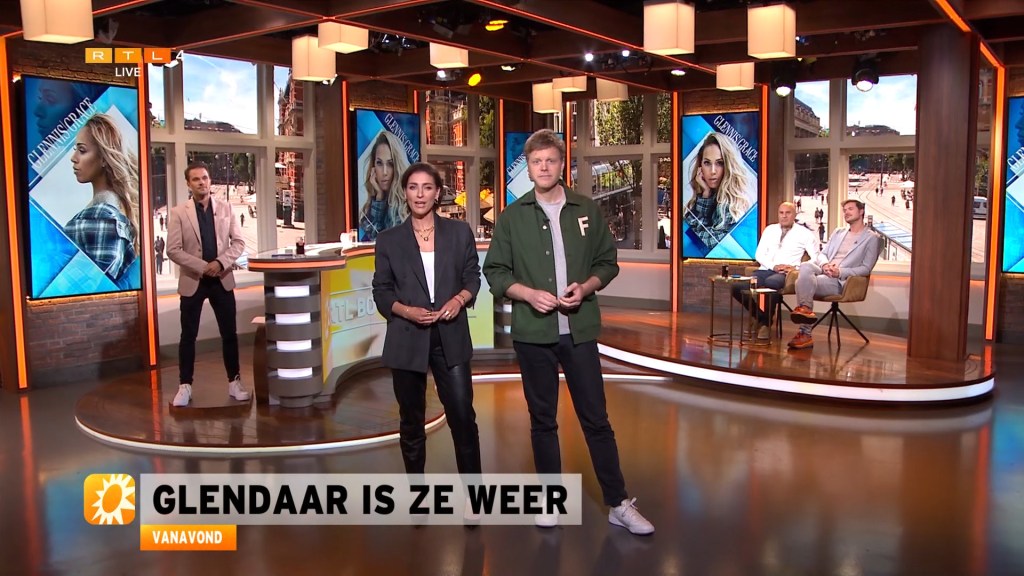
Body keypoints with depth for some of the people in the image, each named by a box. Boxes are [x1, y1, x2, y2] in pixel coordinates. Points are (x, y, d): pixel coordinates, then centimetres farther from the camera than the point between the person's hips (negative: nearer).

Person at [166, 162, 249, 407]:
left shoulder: (225, 208, 4)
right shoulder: (179, 212, -3)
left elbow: (239, 242, 2)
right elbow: (173, 250, -8)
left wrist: (220, 263, -14)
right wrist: (203, 267, -17)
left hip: (222, 279, 2)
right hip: (192, 281, -2)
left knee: (229, 333, 6)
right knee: (188, 336, 4)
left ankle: (234, 382, 17)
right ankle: (185, 386, 13)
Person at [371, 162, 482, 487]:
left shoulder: (459, 232, 5)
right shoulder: (389, 239, 2)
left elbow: (473, 276, 9)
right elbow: (381, 291, 3)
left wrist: (460, 299, -12)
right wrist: (407, 311, -15)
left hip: (450, 337, 0)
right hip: (407, 339, 0)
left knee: (463, 415, -4)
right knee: (411, 420, 11)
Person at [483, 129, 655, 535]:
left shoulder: (587, 211, 5)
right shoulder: (511, 217, 3)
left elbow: (608, 263, 9)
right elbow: (495, 271, 3)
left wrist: (585, 287, -11)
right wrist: (528, 293, -14)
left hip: (580, 329, 0)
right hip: (533, 332, 0)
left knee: (596, 418, 4)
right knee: (542, 419, 10)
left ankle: (618, 504, 14)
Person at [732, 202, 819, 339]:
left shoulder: (804, 233, 8)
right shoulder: (769, 230, 18)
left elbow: (816, 258, 1)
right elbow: (759, 254, 12)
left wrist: (797, 268, -15)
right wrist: (773, 266, -7)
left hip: (785, 274, -4)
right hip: (765, 270, 4)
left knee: (770, 282, -41)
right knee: (737, 287, -22)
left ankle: (766, 321, -18)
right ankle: (760, 317, 2)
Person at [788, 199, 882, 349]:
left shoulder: (872, 238, 8)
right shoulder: (838, 233, 27)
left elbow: (866, 269, -1)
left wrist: (840, 272, -15)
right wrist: (824, 264, -5)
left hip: (839, 281, -5)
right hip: (822, 271, 5)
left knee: (802, 281, -31)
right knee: (806, 266, -31)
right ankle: (805, 310, -31)